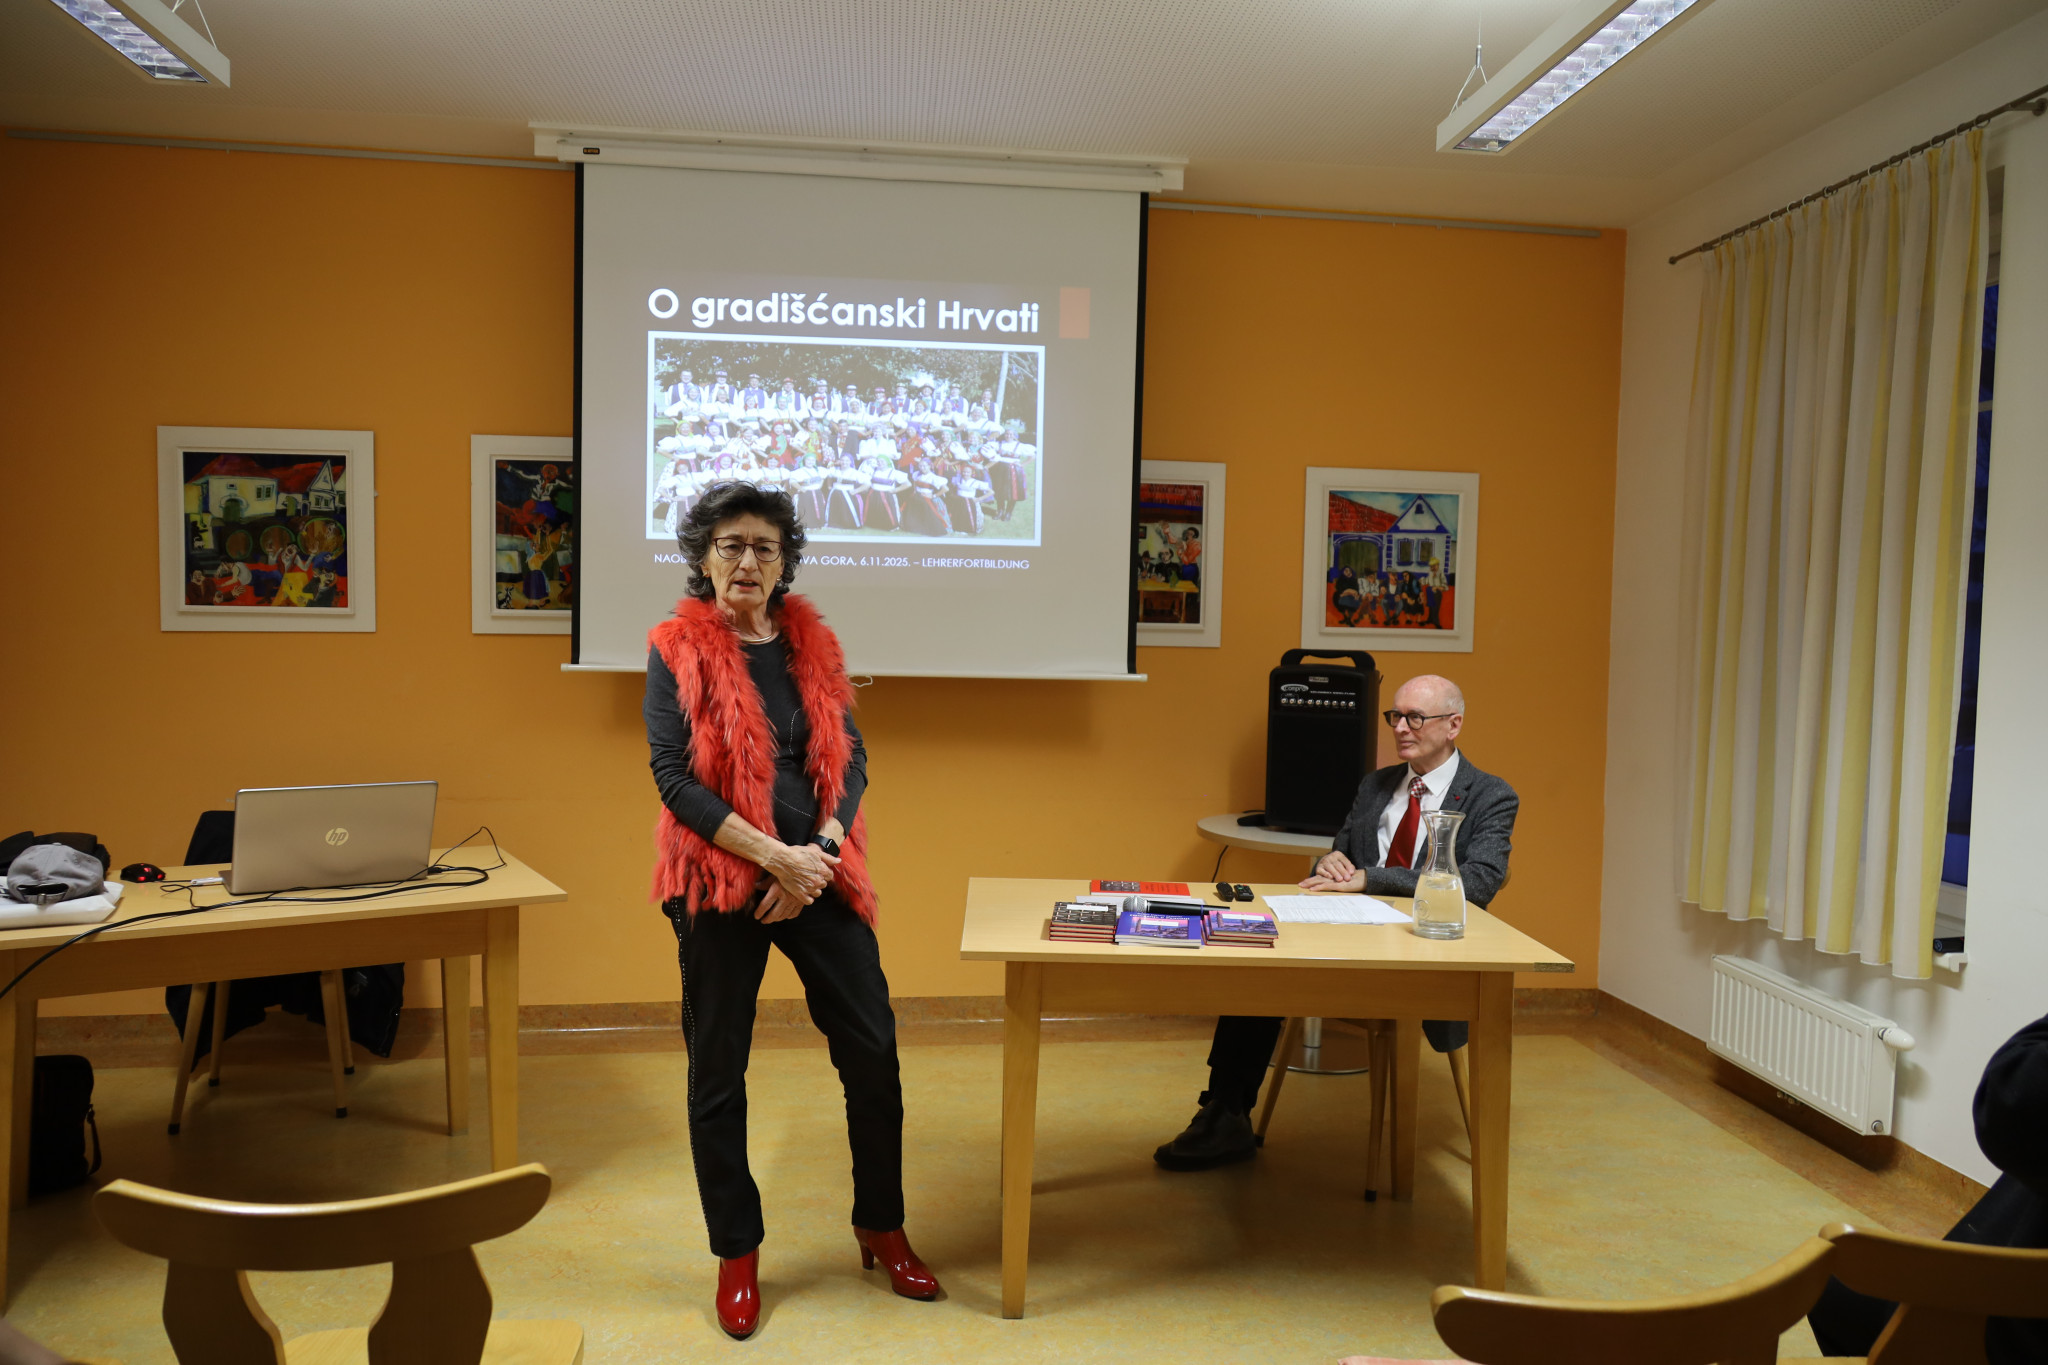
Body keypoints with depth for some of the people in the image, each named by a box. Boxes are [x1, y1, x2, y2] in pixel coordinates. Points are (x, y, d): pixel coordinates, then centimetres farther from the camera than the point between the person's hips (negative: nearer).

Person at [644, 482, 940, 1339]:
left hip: (820, 877, 4)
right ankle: (737, 1254, 27)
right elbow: (673, 777, -12)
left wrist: (820, 854, -12)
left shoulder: (812, 643, 7)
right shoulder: (677, 648, -4)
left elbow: (851, 760, 4)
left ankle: (881, 1229, 27)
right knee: (718, 1073, 8)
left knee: (872, 1052, 6)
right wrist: (776, 856, -18)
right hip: (718, 883, -3)